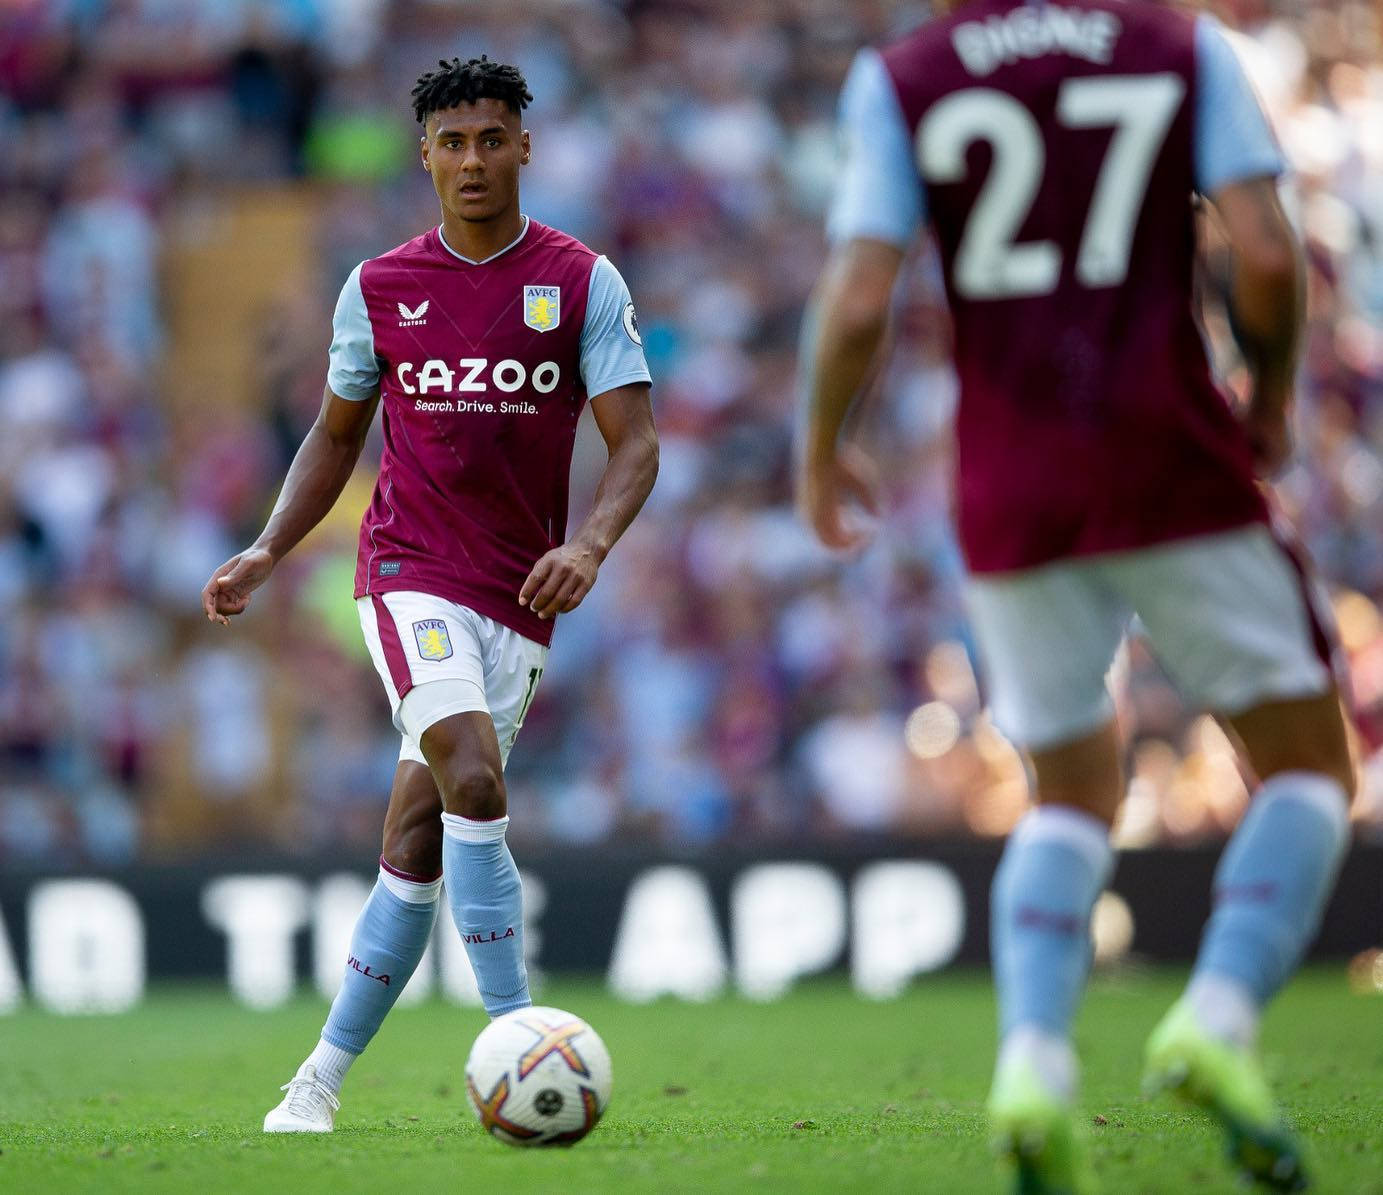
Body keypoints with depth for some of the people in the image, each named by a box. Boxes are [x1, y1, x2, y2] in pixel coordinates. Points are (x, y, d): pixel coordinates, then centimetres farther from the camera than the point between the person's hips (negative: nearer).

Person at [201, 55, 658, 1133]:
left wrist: (591, 543, -23)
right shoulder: (380, 289, 5)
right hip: (410, 572, -1)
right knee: (474, 777, -25)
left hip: (520, 600, 1)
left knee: (418, 845, 2)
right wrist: (268, 552, 6)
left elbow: (636, 441, -4)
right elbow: (337, 434, 18)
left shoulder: (583, 282, 1)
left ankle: (325, 1078, 14)